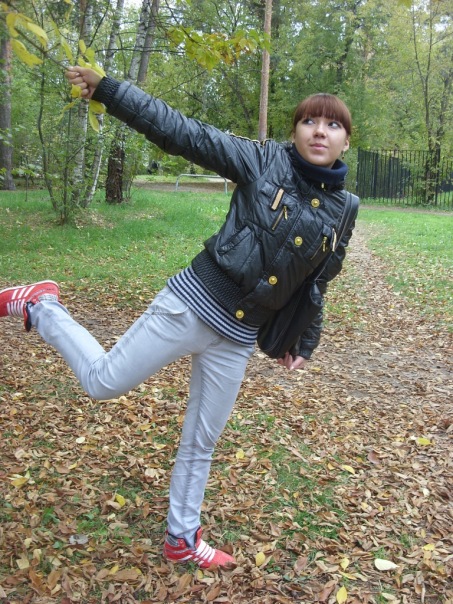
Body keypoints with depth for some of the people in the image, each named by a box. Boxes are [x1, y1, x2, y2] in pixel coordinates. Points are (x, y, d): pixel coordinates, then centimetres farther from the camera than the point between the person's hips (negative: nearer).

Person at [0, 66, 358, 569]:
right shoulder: (264, 161, -8)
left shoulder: (340, 211, 6)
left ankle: (181, 540, 34)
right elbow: (181, 131, -11)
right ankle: (41, 307, 27)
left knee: (201, 442, 16)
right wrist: (107, 88, -16)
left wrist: (304, 341, 22)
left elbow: (315, 284, 18)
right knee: (103, 382, 3)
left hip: (238, 338, 4)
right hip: (192, 305, -4)